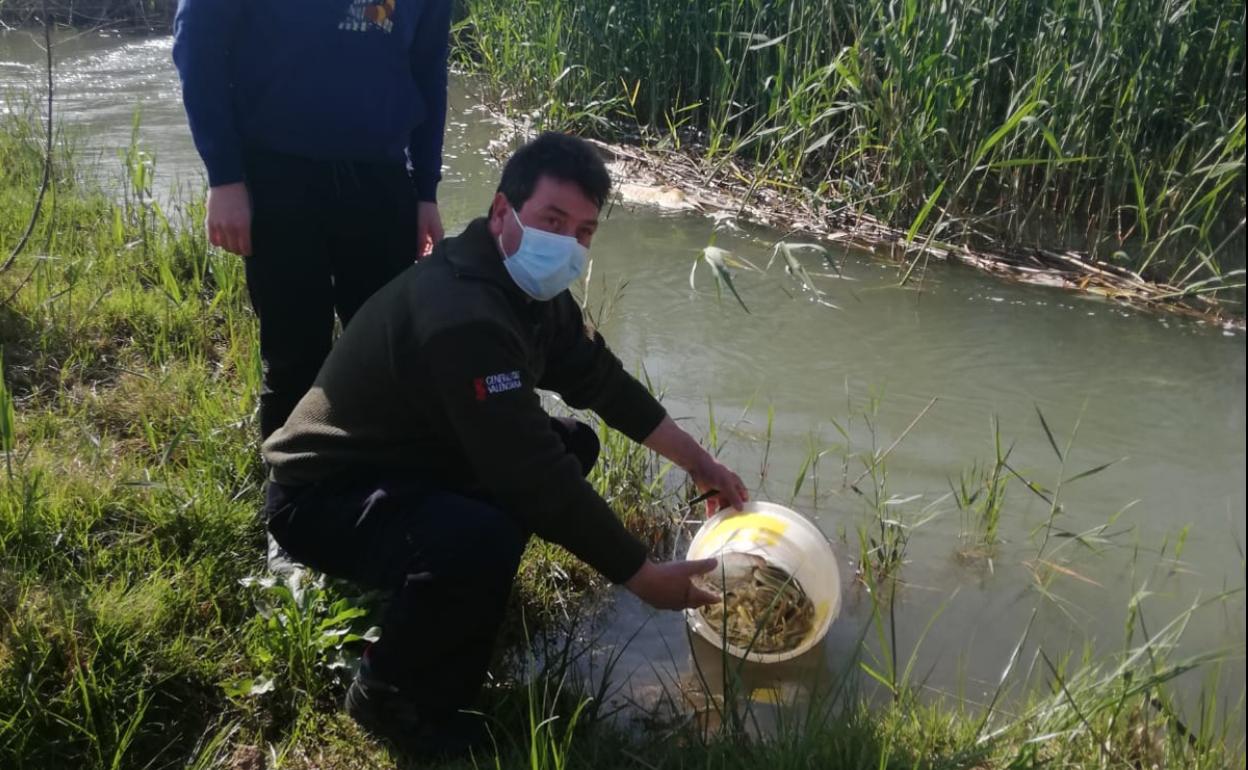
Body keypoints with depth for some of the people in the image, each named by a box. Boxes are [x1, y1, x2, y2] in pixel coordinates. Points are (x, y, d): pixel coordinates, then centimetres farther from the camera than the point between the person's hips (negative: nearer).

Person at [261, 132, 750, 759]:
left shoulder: (527, 285, -1)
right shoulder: (462, 316, -33)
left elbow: (599, 377, 12)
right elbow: (534, 477, -34)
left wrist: (695, 459, 14)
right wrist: (643, 577, -25)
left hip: (420, 461, 10)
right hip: (325, 497, -9)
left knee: (573, 444, 6)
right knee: (481, 540, -36)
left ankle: (445, 585, 15)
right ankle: (393, 694, -6)